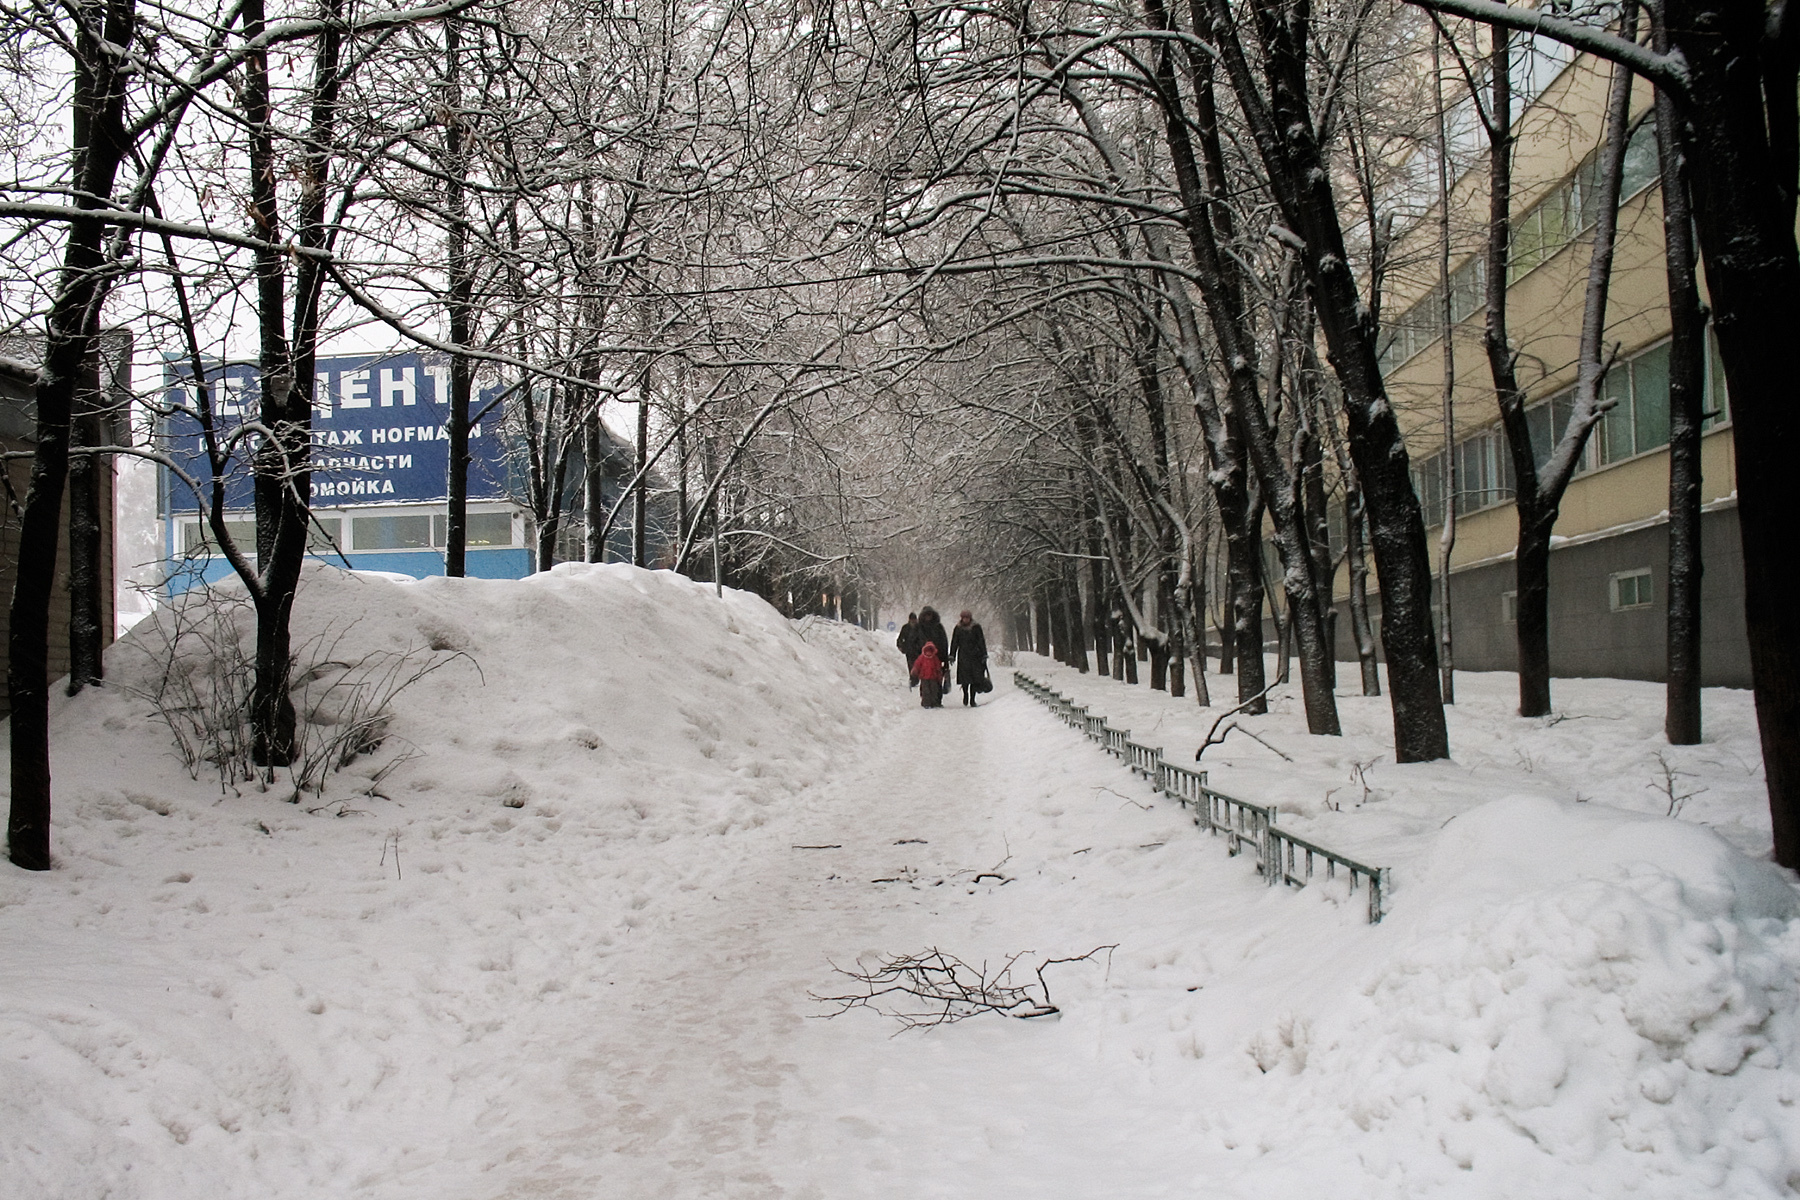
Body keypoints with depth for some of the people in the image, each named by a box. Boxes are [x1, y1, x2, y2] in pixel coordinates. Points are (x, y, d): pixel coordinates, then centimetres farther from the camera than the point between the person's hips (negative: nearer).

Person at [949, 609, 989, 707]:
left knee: (975, 679, -6)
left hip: (975, 656, -1)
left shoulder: (976, 628, 3)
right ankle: (965, 694, 23)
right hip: (963, 657, 1)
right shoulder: (958, 629, 7)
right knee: (965, 679, -2)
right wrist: (952, 656, 6)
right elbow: (954, 643, 11)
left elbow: (981, 642, 3)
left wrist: (984, 655, -2)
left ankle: (972, 699, 0)